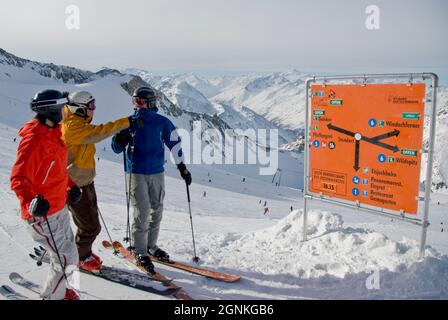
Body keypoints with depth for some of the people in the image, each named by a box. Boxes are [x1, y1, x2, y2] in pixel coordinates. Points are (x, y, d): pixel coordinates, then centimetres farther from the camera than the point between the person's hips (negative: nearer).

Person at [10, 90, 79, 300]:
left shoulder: (51, 133, 7)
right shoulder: (34, 139, -23)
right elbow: (18, 178, -28)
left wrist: (70, 186, 23)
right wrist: (30, 203, -43)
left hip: (58, 207, 10)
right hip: (43, 214, -10)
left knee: (67, 250, 22)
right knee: (67, 259, -4)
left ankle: (57, 288, 43)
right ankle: (53, 296, 18)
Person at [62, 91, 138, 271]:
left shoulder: (79, 124, 9)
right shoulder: (72, 127, -23)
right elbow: (98, 133, -34)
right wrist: (126, 122, -34)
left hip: (86, 182, 10)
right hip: (74, 186, -10)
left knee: (92, 221, 20)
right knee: (90, 226, 1)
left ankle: (84, 251, 39)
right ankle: (82, 258, 22)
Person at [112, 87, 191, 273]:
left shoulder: (162, 122, -1)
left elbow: (174, 144, 8)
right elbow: (117, 148, 2)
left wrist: (182, 167, 8)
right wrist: (120, 140, -21)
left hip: (157, 172, 2)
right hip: (137, 173, -2)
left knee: (156, 211, 10)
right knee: (142, 212, -6)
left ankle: (151, 246, 27)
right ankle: (139, 251, 6)